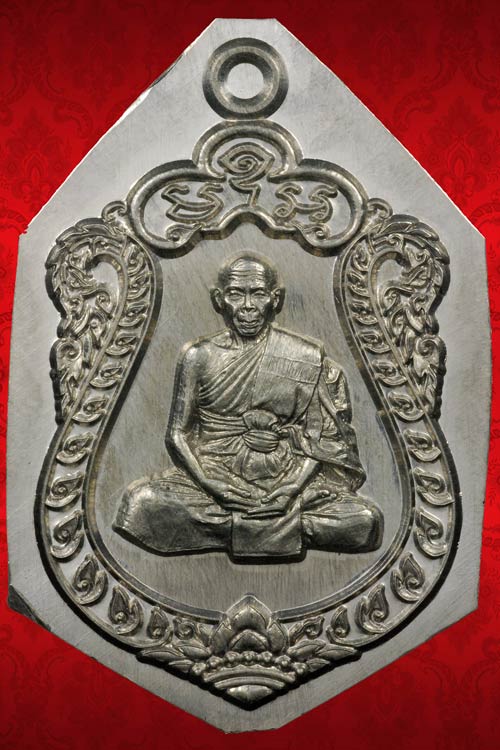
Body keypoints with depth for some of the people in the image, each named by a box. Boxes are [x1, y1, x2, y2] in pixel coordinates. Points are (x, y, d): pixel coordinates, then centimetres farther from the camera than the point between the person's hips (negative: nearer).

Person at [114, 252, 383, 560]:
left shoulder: (308, 359, 1)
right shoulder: (198, 357, 2)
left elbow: (317, 440, 0)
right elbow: (178, 434, 1)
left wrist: (290, 489, -15)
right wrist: (213, 486, -13)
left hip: (287, 480, 1)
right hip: (213, 478, 0)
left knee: (366, 520, -21)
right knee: (141, 503, -27)